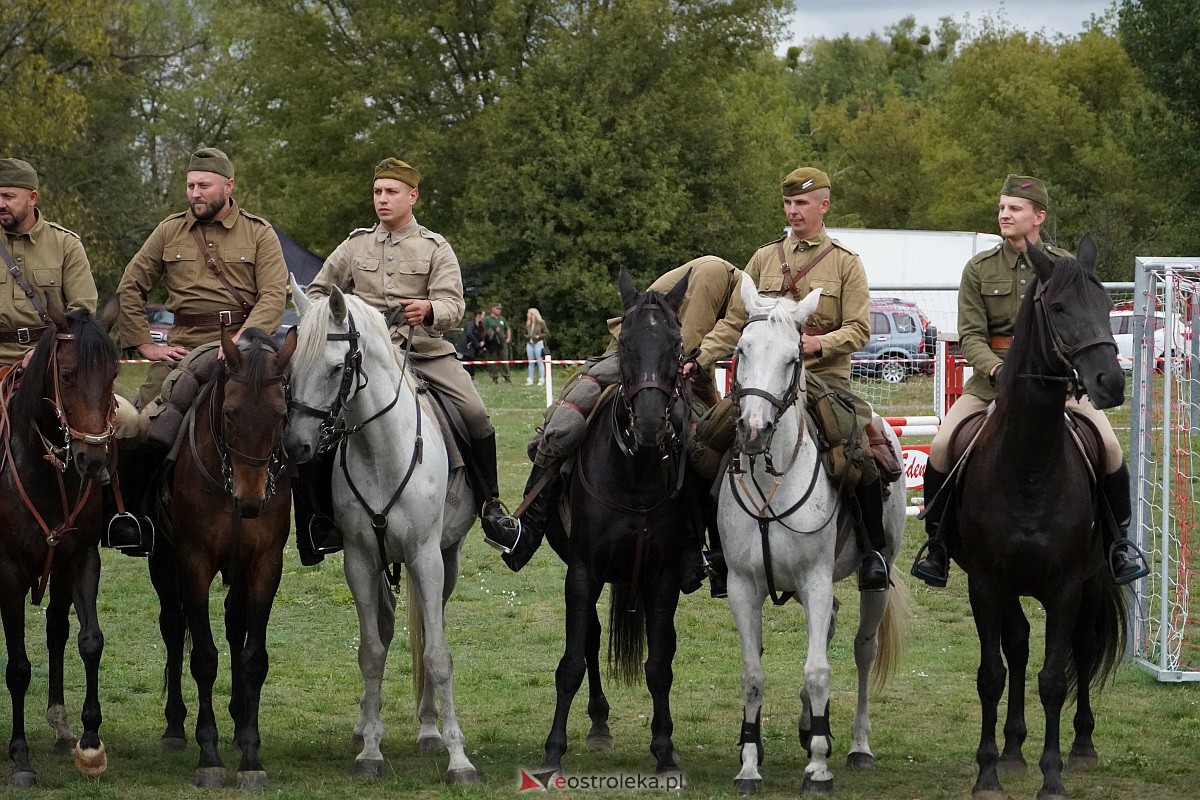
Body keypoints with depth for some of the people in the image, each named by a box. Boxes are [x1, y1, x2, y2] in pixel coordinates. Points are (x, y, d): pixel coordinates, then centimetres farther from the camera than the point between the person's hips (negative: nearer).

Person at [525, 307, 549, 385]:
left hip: (538, 343, -6)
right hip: (530, 344, 6)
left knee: (539, 362, -3)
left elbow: (547, 333, -4)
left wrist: (539, 336, -15)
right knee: (531, 362, 7)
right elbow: (526, 334, 23)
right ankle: (530, 380, 10)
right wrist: (527, 336, 2)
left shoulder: (541, 323, -5)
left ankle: (541, 380, -1)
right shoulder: (528, 324, 12)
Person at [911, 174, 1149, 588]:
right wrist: (998, 370, -22)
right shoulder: (979, 269, 2)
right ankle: (936, 544, 2)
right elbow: (970, 336, -3)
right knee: (942, 446, -17)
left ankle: (1119, 540, 5)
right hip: (993, 377, 1)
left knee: (1109, 445, -17)